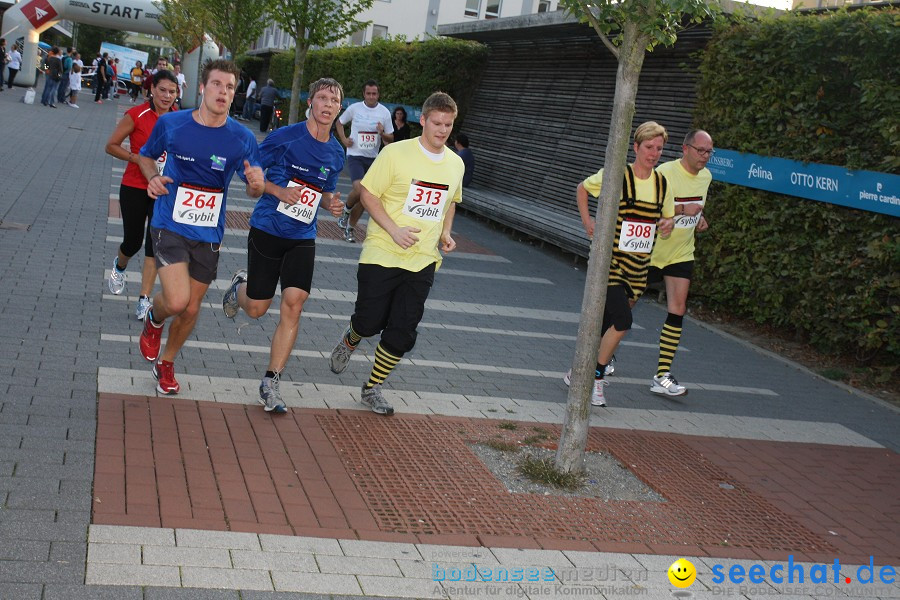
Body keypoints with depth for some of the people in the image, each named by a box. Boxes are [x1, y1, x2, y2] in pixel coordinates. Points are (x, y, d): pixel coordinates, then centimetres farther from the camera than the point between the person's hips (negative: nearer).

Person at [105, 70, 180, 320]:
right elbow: (111, 146, -5)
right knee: (133, 241, 9)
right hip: (134, 188, -2)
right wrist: (138, 158, -18)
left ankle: (144, 300, 2)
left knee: (155, 243, -4)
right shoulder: (136, 115, -10)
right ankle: (119, 266, 46)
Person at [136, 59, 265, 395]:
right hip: (170, 225, -2)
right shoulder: (170, 124, -6)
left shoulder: (242, 138, -6)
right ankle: (154, 319, 18)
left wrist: (256, 185, -22)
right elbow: (147, 156, 14)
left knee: (191, 308, 12)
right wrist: (153, 178, -8)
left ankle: (166, 362, 39)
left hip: (209, 234, 2)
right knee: (177, 300, -19)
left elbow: (254, 191, 2)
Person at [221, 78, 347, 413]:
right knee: (256, 309, 4)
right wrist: (279, 191, -18)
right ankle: (240, 286, 43)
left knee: (293, 305, -11)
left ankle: (270, 383, -2)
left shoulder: (337, 153, 5)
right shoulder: (285, 137, -10)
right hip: (267, 231, -3)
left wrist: (332, 203, -3)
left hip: (302, 239, 3)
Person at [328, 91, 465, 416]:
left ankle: (372, 388, 20)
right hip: (382, 253, -4)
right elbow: (367, 193, -7)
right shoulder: (396, 153, -9)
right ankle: (349, 341, 39)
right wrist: (394, 230, -17)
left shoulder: (455, 164, 7)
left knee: (402, 334, 1)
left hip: (422, 262, 4)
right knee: (370, 322, 2)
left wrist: (445, 233, 6)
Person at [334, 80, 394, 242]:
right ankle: (346, 210, 6)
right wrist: (344, 140, -2)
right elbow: (340, 123, 14)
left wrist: (382, 133, -17)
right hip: (355, 156, -3)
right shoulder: (354, 108, -4)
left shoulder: (385, 112, -1)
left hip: (373, 158, 3)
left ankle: (349, 228, 19)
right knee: (359, 188, -24)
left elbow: (390, 139, 5)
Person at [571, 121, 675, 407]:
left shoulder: (663, 185, 7)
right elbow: (582, 188, 8)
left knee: (607, 323, 10)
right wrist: (587, 222, -1)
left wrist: (667, 224, -5)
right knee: (622, 321, -16)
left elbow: (667, 219, 19)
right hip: (610, 260, -5)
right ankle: (596, 378, 2)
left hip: (638, 266, 5)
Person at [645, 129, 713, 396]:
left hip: (681, 255, 5)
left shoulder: (706, 176, 5)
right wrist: (681, 209, -29)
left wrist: (699, 217, 4)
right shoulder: (664, 172, -18)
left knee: (678, 311, -5)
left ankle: (662, 376, -1)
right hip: (651, 251, -5)